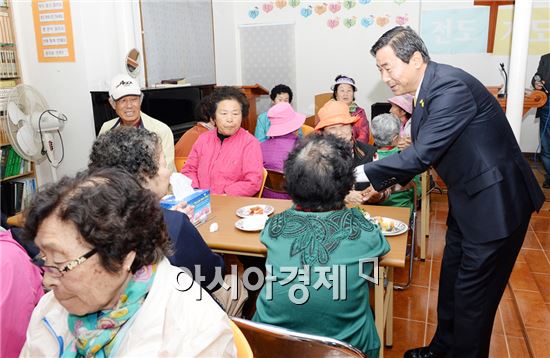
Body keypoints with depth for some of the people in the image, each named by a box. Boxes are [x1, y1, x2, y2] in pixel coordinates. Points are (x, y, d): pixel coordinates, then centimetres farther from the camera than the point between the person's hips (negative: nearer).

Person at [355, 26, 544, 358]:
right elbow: (424, 151, 12)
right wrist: (388, 181, 4)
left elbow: (422, 155, -28)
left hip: (495, 200, -9)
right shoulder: (429, 88, 3)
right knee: (452, 279, 20)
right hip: (468, 198, 10)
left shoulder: (451, 87, -25)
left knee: (473, 293, 4)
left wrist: (363, 173, -21)